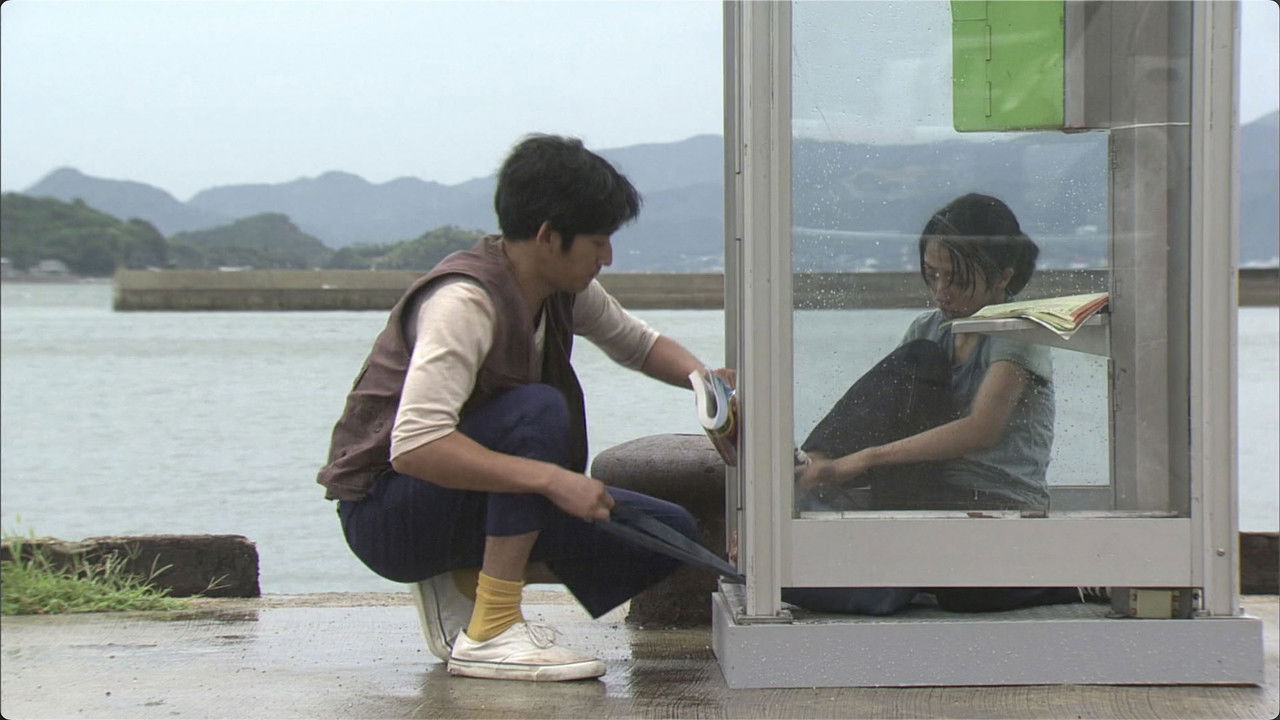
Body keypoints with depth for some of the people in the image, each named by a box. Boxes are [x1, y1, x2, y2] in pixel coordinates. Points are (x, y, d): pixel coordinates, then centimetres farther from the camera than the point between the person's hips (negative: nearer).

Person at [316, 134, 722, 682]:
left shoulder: (563, 290, 0)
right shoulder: (464, 302, -26)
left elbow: (637, 344, 21)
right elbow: (414, 446, -37)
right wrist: (551, 479, -41)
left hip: (473, 497, 9)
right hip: (385, 513, -8)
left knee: (669, 534, -4)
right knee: (538, 409, -33)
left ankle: (461, 586, 4)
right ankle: (491, 634, -28)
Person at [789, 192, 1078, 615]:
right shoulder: (929, 332, 17)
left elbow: (981, 430, -22)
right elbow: (876, 411, 9)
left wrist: (864, 459, -29)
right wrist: (824, 457, -15)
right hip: (936, 505, 7)